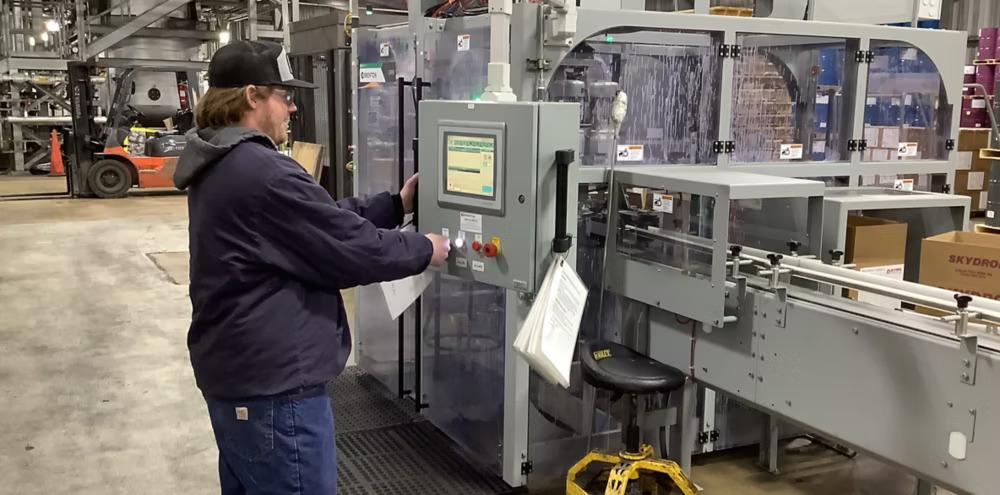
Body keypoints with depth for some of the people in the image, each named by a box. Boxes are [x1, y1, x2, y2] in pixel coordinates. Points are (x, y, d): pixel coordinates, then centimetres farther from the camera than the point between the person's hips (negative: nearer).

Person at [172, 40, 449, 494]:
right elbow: (352, 249, -20)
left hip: (233, 370, 11)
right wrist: (425, 250, -3)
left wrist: (396, 205, 12)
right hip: (271, 382, -11)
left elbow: (324, 218, 13)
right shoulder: (262, 173, -24)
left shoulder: (221, 164, 11)